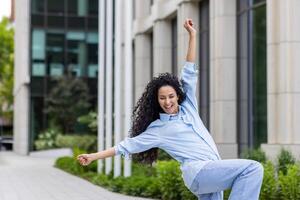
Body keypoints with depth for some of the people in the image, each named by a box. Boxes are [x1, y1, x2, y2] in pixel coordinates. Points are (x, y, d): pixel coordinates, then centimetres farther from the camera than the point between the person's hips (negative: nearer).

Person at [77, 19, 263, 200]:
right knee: (253, 168, -21)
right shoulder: (158, 129, 6)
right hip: (199, 171, -6)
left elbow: (190, 73, 19)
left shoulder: (188, 107, 19)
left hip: (212, 173, 6)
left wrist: (192, 35, 20)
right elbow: (128, 145, 9)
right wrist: (94, 156, 7)